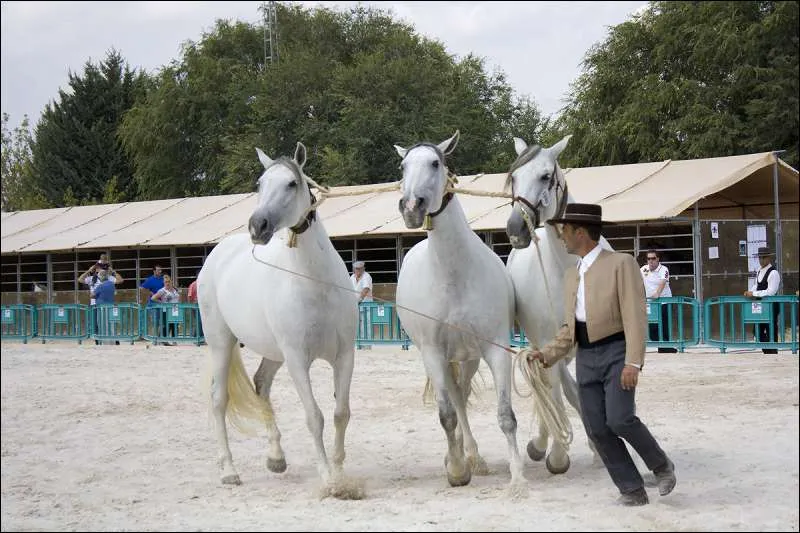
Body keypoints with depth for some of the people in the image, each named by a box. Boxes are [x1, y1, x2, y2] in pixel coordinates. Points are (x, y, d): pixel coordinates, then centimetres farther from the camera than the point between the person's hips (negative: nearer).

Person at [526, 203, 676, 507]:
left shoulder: (621, 264, -4)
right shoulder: (571, 275, 17)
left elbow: (635, 316, -12)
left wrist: (633, 362, -20)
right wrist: (548, 355, 7)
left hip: (616, 352, -7)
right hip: (585, 358, 7)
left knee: (619, 419, -20)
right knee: (597, 429, -1)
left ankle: (661, 466, 4)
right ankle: (632, 491, 8)